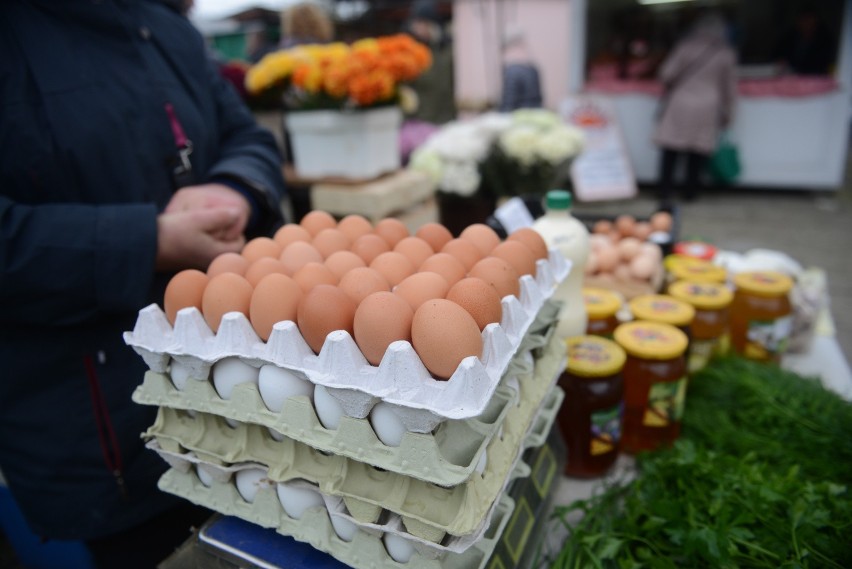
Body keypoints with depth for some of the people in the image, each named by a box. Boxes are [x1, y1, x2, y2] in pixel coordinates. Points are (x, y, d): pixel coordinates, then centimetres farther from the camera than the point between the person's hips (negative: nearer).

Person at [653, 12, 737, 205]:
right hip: (707, 108, 2)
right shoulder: (726, 54, 3)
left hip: (680, 103, -2)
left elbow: (667, 74, -5)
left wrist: (670, 88, 17)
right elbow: (729, 87, 9)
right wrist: (727, 113, 19)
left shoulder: (686, 46, -3)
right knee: (699, 150, 10)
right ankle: (690, 190, 19)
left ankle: (665, 193, -5)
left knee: (671, 149, 0)